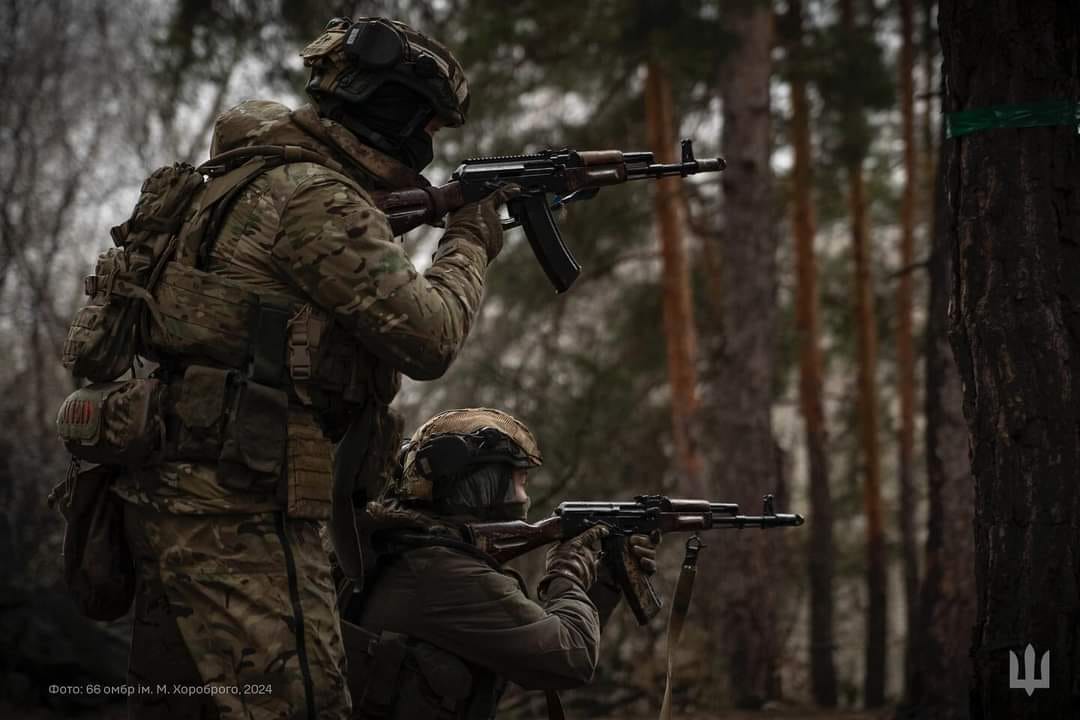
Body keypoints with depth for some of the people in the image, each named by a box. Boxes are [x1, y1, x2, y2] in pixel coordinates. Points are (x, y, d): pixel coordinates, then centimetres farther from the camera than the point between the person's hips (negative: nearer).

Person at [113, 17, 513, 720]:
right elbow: (428, 338, -13)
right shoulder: (318, 197, -12)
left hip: (173, 500, 10)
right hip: (241, 515, -10)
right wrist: (469, 244, 4)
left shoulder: (257, 181, 19)